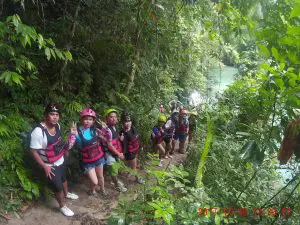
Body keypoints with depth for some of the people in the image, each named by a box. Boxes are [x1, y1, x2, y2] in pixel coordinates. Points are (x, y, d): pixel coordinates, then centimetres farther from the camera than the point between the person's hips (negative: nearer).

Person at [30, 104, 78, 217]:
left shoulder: (57, 126, -9)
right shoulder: (38, 131, -31)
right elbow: (34, 151, -24)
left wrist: (65, 146, 0)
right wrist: (44, 166, -22)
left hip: (61, 161, 7)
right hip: (50, 166, -7)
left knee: (63, 179, 30)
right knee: (58, 186, 9)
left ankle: (66, 194, 59)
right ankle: (62, 206, 35)